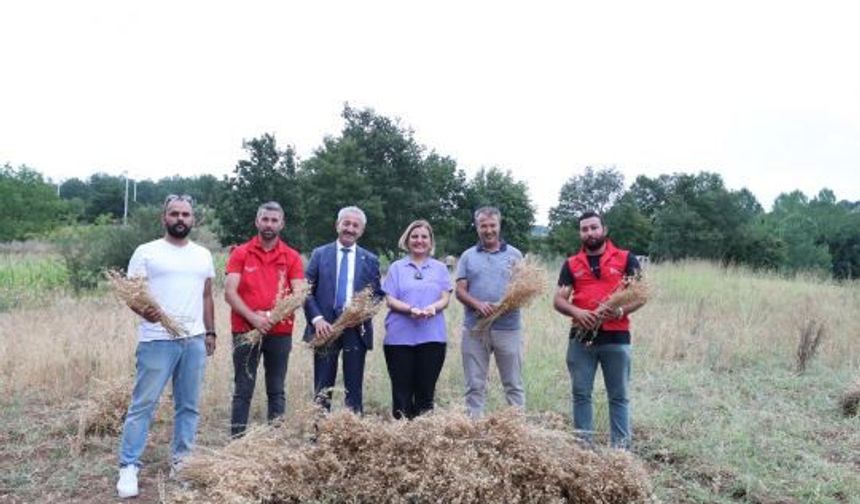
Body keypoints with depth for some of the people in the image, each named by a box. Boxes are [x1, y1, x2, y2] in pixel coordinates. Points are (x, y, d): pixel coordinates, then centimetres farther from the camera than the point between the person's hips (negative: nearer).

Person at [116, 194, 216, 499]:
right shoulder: (146, 252, 0)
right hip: (157, 340, -4)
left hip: (195, 340, 4)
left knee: (188, 405, 10)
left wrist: (210, 331, 13)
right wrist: (143, 311, -24)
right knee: (143, 404, -2)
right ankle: (129, 467, 7)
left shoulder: (203, 255, 13)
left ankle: (181, 460, 21)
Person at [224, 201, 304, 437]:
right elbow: (229, 292, -4)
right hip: (245, 331, -1)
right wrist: (253, 317, -17)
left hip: (280, 332, 1)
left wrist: (273, 315, -15)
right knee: (243, 390, 3)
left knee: (277, 390, 7)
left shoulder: (292, 257, 5)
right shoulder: (240, 253, 4)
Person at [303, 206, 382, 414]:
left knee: (354, 389, 6)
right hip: (325, 326, -1)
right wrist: (317, 318, -13)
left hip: (356, 328, 1)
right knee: (322, 389, 5)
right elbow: (307, 291, 2)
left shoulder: (370, 260, 9)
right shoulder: (319, 254, 6)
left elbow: (377, 295, 9)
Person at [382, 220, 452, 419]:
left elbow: (445, 298, 5)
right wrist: (411, 309, -18)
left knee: (426, 390, 4)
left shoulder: (440, 268, 12)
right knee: (402, 390, 1)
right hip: (400, 337, -1)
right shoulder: (397, 267, 8)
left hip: (432, 336, 1)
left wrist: (433, 307, -18)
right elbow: (390, 300, 1)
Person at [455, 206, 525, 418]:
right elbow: (460, 291, 3)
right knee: (475, 385, 6)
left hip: (508, 327, -1)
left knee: (513, 384, 5)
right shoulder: (468, 256, 10)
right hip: (475, 328, 1)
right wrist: (478, 304, -16)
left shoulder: (514, 254, 8)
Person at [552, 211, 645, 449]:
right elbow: (558, 300, 4)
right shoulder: (571, 264, 9)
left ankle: (621, 446, 14)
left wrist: (621, 311, -18)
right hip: (581, 338, 2)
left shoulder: (626, 259, 3)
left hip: (616, 337, -2)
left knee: (619, 396, 6)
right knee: (580, 394, 7)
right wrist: (576, 312, -17)